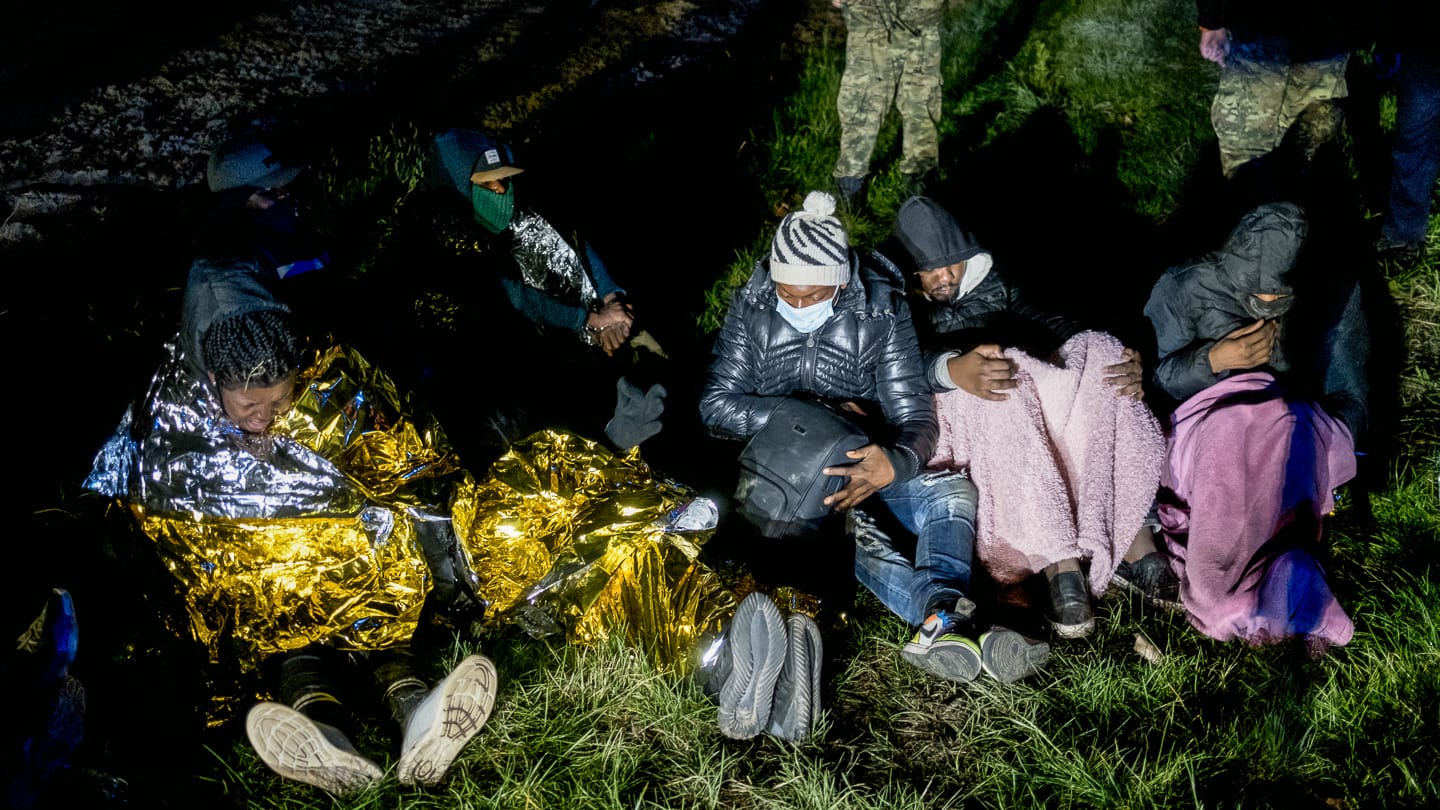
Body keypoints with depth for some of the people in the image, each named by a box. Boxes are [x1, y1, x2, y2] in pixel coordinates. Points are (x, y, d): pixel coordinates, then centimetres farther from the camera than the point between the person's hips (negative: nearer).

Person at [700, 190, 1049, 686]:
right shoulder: (751, 308, -8)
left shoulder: (881, 314, -11)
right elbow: (716, 405, -9)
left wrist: (894, 464, -42)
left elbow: (914, 416, -16)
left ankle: (939, 626, -54)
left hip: (864, 460, 2)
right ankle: (952, 614, -56)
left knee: (954, 493, -28)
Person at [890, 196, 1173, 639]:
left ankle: (1135, 541, -31)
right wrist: (954, 368, -39)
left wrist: (1124, 360, -8)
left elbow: (1044, 323, 11)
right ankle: (1060, 565, -45)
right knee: (1003, 382, -37)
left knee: (1098, 352, -21)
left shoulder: (989, 282, 24)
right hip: (956, 413, -5)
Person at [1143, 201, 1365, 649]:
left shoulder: (1334, 296, 5)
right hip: (1207, 423, -1)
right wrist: (1215, 360, -18)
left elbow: (1350, 397, 7)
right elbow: (1149, 375, -1)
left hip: (1300, 429, 1)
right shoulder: (1186, 288, 0)